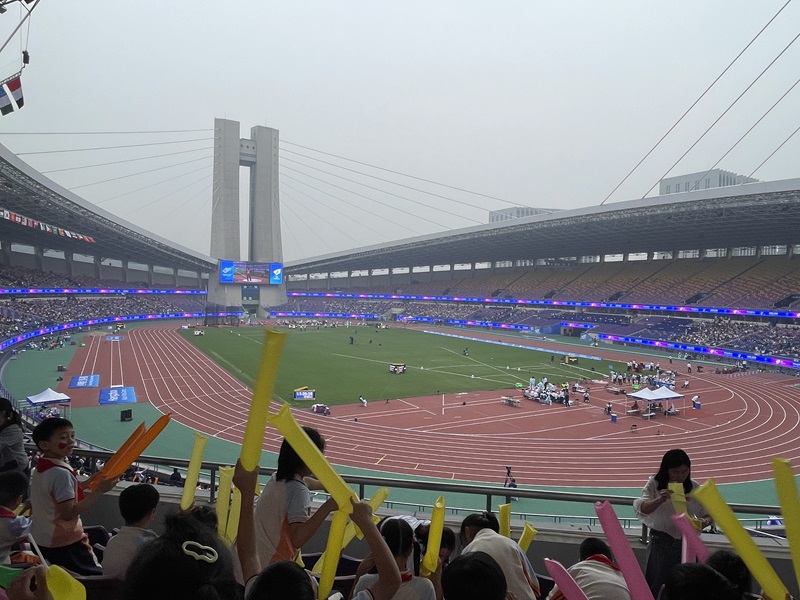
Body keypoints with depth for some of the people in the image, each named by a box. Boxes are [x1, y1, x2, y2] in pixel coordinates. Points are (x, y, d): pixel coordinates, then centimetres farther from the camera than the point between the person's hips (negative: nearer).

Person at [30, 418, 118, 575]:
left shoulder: (41, 468, 3)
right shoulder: (62, 473, -25)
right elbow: (69, 513, -26)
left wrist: (86, 484, 3)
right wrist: (99, 491, -27)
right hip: (64, 543, -9)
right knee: (100, 578, -1)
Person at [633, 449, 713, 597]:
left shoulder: (694, 488, 3)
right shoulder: (654, 484, -5)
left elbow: (708, 515, 8)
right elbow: (641, 509, -16)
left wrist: (704, 521, -16)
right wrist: (660, 500, -34)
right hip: (661, 542, -2)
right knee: (654, 586, 1)